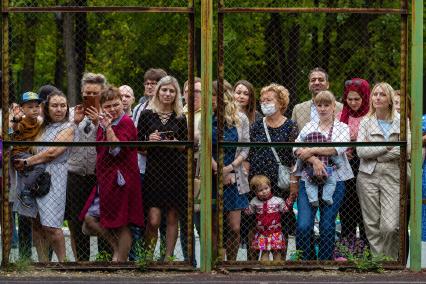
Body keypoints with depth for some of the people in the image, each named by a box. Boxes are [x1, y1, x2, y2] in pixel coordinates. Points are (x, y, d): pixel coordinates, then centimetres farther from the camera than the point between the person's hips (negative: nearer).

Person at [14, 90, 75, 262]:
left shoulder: (68, 129, -3)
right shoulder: (44, 127, 18)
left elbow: (52, 152, -12)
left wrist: (27, 162, -10)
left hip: (55, 178, -7)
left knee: (51, 226, -11)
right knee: (37, 223, 5)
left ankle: (62, 261, 1)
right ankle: (42, 261, 12)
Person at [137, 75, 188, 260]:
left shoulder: (180, 118, 10)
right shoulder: (147, 115, 5)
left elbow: (186, 147, 12)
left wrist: (176, 143, -8)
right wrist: (149, 140, -15)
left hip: (176, 170, 2)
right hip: (154, 170, -2)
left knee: (172, 218, 3)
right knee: (154, 220, -10)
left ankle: (168, 257, 11)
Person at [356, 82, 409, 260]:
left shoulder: (401, 121, 5)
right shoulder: (366, 122, 8)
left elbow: (408, 150, -7)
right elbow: (361, 151, -4)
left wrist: (374, 153, -9)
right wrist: (388, 147, -9)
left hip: (392, 177, -1)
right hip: (368, 177, 2)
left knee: (390, 226, -12)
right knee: (372, 225, 1)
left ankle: (391, 260, 8)